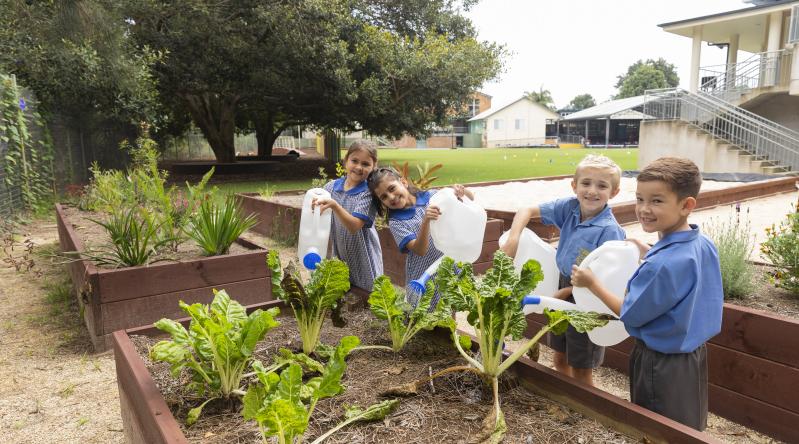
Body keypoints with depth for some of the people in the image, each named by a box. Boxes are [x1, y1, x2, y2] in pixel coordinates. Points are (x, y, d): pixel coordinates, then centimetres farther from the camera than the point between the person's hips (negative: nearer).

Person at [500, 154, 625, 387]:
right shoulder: (569, 207, -9)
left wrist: (566, 292, -19)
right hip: (561, 290, 6)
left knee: (581, 370, 12)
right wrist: (512, 239, -18)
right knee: (560, 358, 24)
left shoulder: (610, 230, -24)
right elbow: (527, 211, -4)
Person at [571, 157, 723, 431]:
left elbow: (630, 315, -19)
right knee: (690, 429, 27)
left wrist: (591, 283, -10)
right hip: (695, 354, 8)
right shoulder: (705, 245, -6)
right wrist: (649, 252, 7)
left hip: (662, 366, -8)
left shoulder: (661, 265, -32)